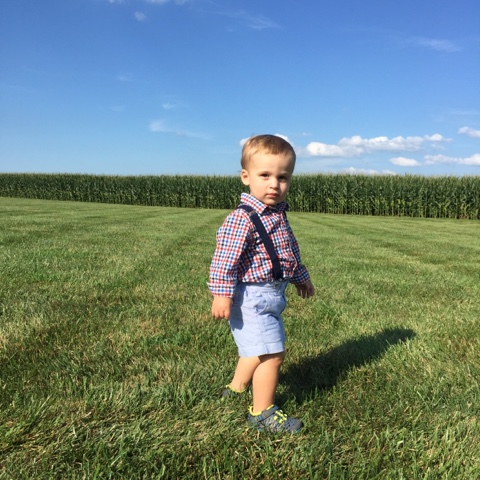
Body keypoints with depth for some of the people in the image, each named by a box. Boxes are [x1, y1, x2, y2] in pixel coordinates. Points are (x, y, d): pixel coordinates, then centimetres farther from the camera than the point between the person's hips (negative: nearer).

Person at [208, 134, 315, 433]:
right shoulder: (243, 219, -21)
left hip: (271, 296, 10)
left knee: (257, 350, 24)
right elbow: (225, 259, -24)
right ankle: (263, 412, 11)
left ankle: (237, 387, 45)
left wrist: (301, 277, 30)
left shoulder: (278, 215, 9)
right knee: (272, 353, -6)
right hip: (252, 298, -10)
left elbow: (291, 252, 22)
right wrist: (222, 295, -27)